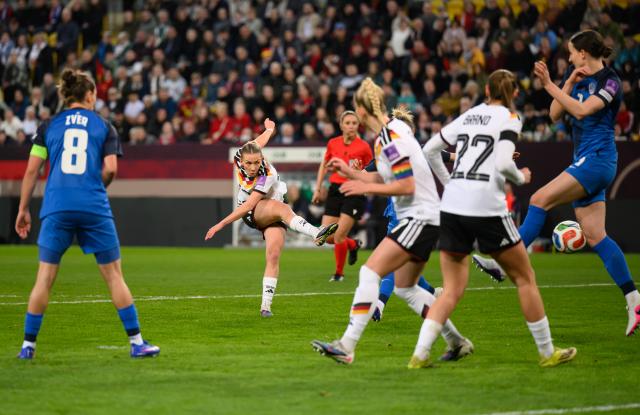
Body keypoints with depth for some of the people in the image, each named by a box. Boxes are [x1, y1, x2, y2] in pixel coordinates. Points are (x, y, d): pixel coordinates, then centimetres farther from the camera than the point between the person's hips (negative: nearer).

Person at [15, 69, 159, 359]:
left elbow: (32, 170, 6)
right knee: (114, 275, 6)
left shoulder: (48, 126, 11)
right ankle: (136, 342, 5)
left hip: (56, 208, 1)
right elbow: (110, 169, -1)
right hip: (94, 209, -1)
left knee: (44, 278, 6)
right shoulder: (104, 126, 9)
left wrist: (23, 209, 12)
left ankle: (28, 345, 7)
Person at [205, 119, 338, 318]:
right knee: (280, 207, -34)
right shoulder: (239, 157, -16)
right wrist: (269, 129, 29)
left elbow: (248, 205, -31)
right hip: (252, 214, 2)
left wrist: (221, 224, -32)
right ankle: (316, 233, -52)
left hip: (273, 214, -2)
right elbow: (257, 142, 6)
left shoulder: (268, 175, -29)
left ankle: (265, 305, -20)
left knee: (274, 256, -23)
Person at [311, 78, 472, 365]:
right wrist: (349, 171, 20)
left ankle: (347, 346, -23)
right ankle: (457, 342, 25)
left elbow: (406, 186, -21)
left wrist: (365, 188, -17)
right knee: (405, 288, 18)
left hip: (420, 218, -10)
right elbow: (384, 179, 23)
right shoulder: (387, 133, 13)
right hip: (419, 218, 10)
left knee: (369, 272, -16)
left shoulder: (390, 137, -16)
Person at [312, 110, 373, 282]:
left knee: (339, 235, -11)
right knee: (327, 237, 1)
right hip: (335, 190, 4)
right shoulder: (333, 143, 4)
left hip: (354, 193, -4)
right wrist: (317, 189, 16)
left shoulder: (363, 146, -7)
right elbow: (324, 166, 19)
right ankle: (353, 245, 32)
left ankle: (339, 272, 10)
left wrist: (359, 172, -20)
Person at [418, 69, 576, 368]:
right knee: (525, 278, 11)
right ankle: (547, 353, 16)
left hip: (451, 206, 5)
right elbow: (503, 163, -14)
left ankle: (419, 355, -6)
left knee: (452, 290, 8)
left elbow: (429, 149, 19)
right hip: (487, 208, -5)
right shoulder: (509, 118, 0)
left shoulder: (468, 116, 17)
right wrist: (521, 178, 5)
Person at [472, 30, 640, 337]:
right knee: (595, 236, 3)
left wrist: (550, 86, -22)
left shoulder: (609, 81, -8)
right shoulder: (577, 77, 15)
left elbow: (582, 110, -22)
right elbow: (555, 115, 9)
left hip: (597, 159, -9)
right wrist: (569, 83, 0)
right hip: (585, 161, 9)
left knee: (540, 199, -20)